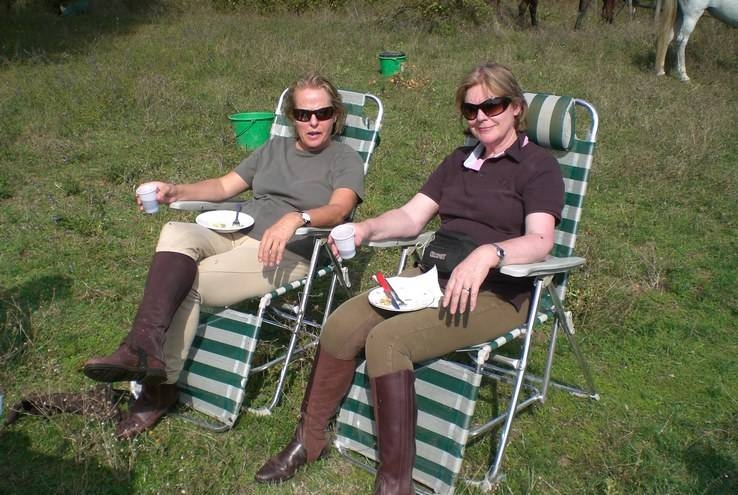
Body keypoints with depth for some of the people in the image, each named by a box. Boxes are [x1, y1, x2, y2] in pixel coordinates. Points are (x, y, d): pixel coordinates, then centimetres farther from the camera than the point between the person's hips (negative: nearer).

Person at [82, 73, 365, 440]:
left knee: (186, 283, -26)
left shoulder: (345, 160, 5)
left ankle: (160, 388, -18)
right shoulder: (274, 148, 25)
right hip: (237, 237, 6)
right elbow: (224, 186, 22)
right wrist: (175, 192, 5)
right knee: (176, 233, -26)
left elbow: (338, 210, -14)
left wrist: (296, 218, -35)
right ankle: (146, 346, -38)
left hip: (288, 255, -6)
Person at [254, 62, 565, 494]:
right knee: (343, 323, -18)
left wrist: (488, 253, -36)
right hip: (432, 276, 6)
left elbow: (540, 240, -17)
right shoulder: (460, 161, 21)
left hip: (495, 293, -6)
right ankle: (310, 437, -1)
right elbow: (411, 216, 15)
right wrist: (366, 228, -5)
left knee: (387, 340, -30)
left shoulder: (539, 166, 0)